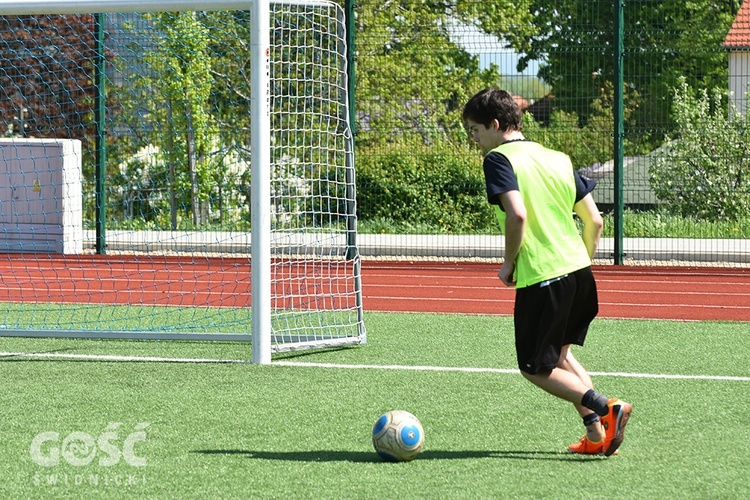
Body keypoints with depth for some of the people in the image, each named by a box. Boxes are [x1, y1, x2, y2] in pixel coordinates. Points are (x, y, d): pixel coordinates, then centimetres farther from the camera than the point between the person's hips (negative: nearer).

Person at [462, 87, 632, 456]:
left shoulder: (499, 159, -7)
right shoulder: (558, 159, 14)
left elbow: (517, 214, -23)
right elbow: (594, 221, 12)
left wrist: (509, 263, -9)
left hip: (540, 279, -8)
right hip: (579, 270, 8)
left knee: (535, 368, 7)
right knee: (559, 355, 25)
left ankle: (605, 409, -12)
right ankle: (598, 434, 15)